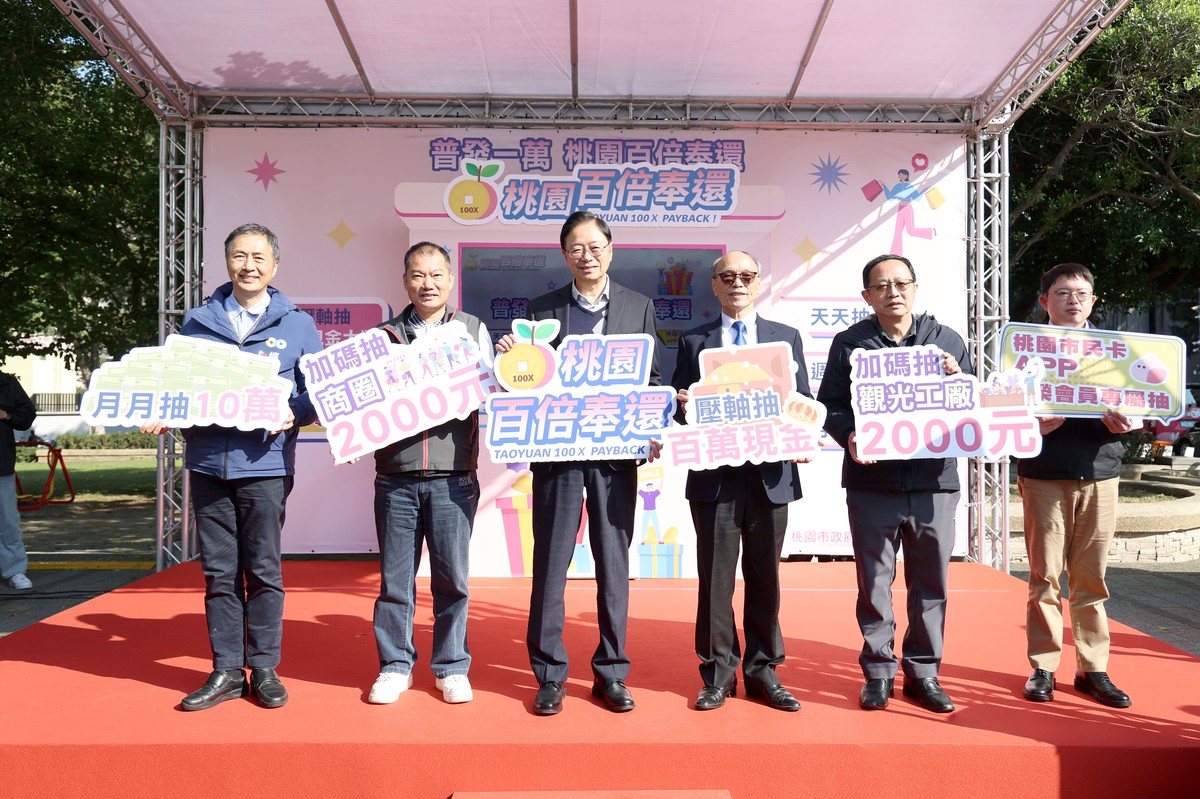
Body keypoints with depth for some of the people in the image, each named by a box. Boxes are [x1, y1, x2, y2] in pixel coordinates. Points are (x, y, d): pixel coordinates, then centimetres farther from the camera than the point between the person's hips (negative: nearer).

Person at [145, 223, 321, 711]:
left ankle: (264, 669, 15)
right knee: (219, 572, 7)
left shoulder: (296, 324, 7)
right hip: (208, 463, 2)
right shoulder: (198, 322, 12)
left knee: (264, 571, 3)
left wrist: (292, 415, -15)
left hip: (265, 464, -2)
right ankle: (226, 671, 17)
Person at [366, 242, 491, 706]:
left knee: (451, 576, 4)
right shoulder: (384, 335, 12)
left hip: (453, 474, -1)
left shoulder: (473, 330, 9)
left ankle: (451, 667, 17)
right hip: (395, 472, 1)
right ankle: (395, 666, 19)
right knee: (394, 575, 6)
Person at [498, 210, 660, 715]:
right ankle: (550, 677, 14)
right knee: (550, 564, 3)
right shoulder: (542, 310, 8)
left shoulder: (639, 308, 9)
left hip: (616, 453, 0)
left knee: (614, 564, 7)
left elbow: (653, 380, 7)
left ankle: (611, 674, 18)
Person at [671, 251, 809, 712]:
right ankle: (718, 673, 15)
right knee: (715, 578, 3)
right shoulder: (694, 341, 11)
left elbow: (803, 402, 10)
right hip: (715, 477, -1)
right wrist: (685, 405, -15)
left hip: (770, 475, 1)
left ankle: (762, 671, 19)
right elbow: (680, 411, 8)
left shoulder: (786, 337, 13)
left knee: (765, 577, 7)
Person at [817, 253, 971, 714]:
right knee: (874, 580, 5)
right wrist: (849, 436, -15)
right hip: (871, 481, -1)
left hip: (934, 479, 1)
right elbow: (830, 405, 4)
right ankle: (878, 671, 18)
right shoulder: (849, 343, 6)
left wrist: (958, 380, -9)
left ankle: (923, 672, 20)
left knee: (931, 580, 7)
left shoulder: (947, 341, 10)